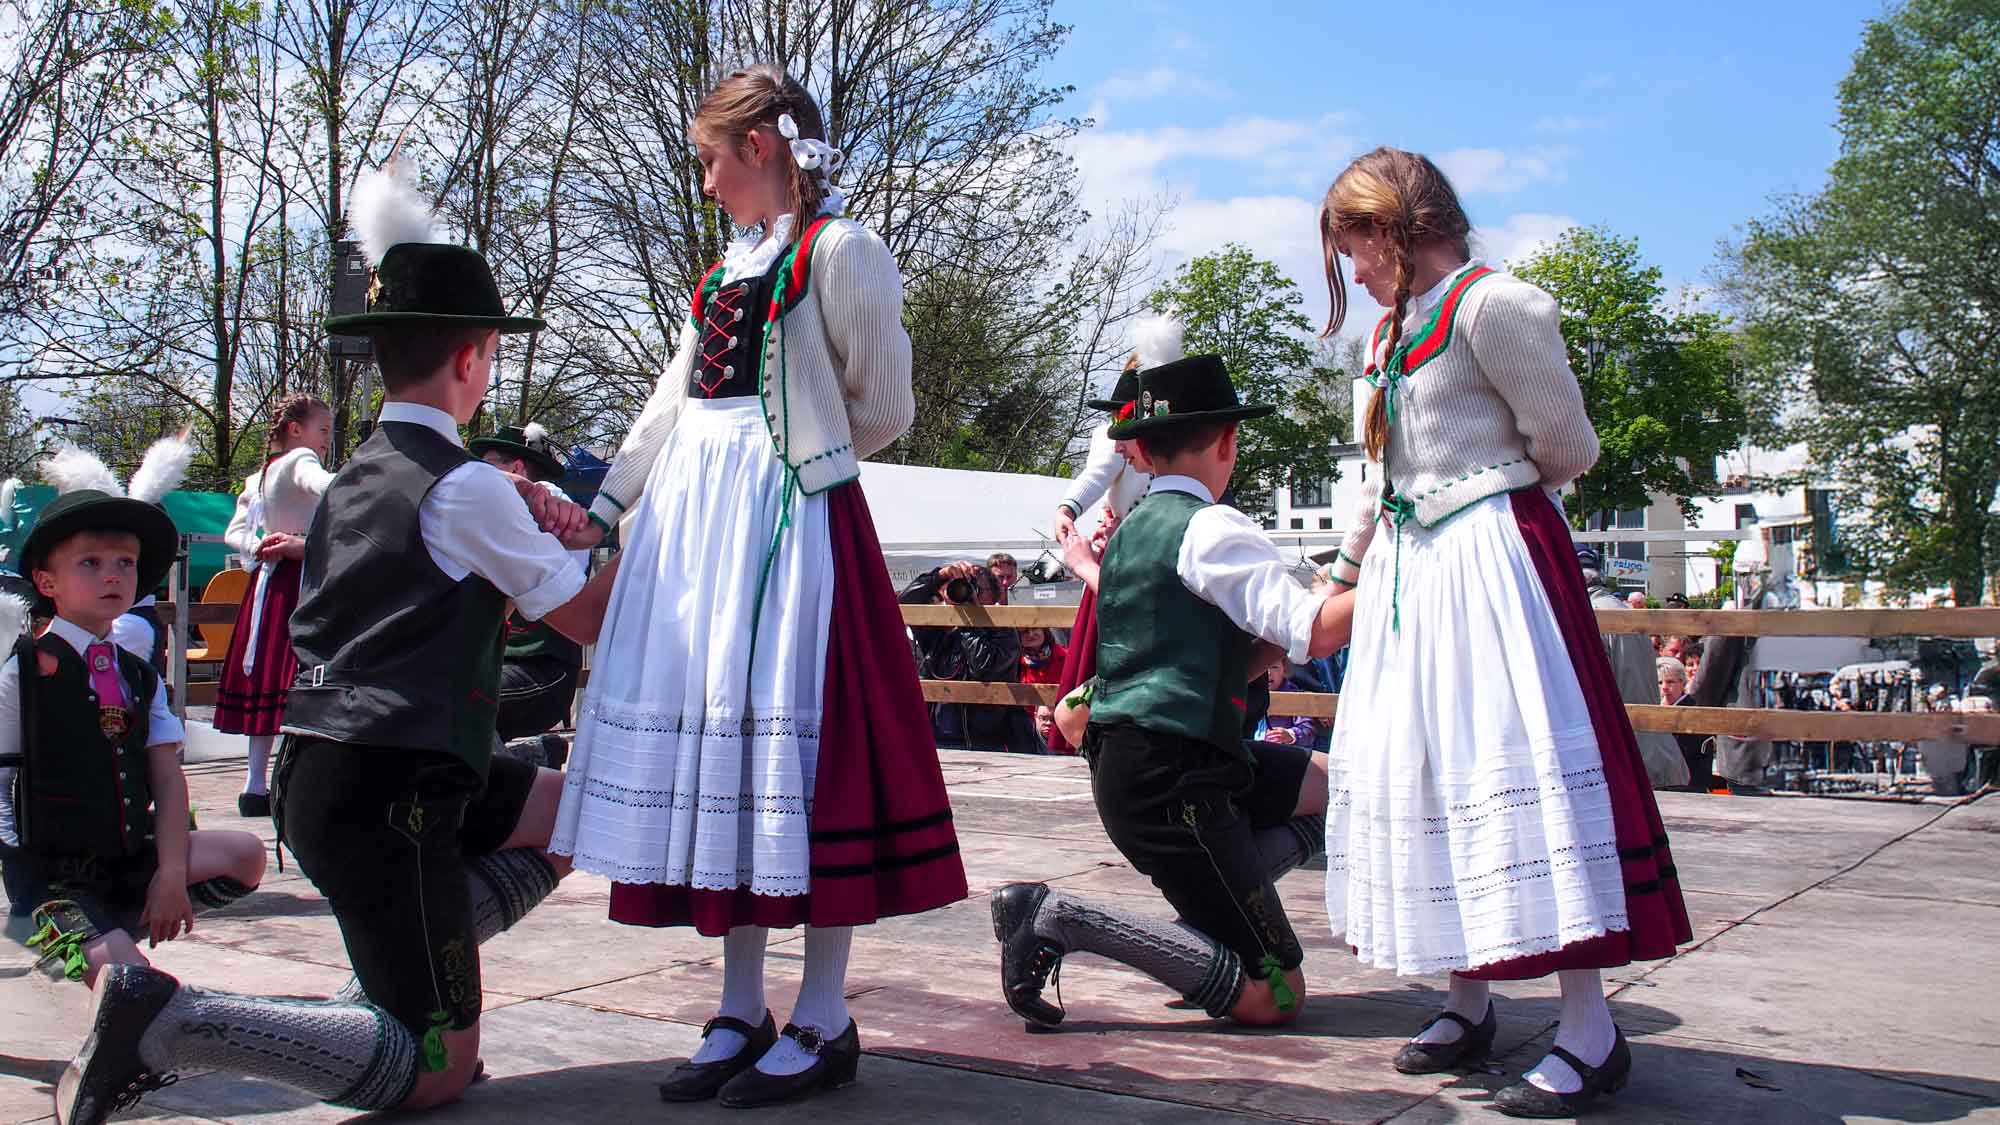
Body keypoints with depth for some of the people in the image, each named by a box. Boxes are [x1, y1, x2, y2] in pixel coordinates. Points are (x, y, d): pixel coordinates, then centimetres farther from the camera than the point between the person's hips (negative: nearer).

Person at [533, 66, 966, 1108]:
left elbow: (881, 414, -2)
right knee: (715, 752, 5)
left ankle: (823, 1021, 4)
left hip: (791, 518, -7)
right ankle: (741, 1013, 14)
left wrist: (775, 450, 9)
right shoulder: (728, 267, 19)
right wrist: (596, 511, 21)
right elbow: (671, 409, 22)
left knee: (795, 746, -7)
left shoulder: (841, 251, -3)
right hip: (693, 521, 8)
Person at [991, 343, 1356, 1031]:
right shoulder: (1211, 527, -11)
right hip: (1175, 779, -9)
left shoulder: (1128, 531, 15)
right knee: (1273, 998, -4)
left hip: (1121, 762, 9)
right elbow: (1315, 634, -19)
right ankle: (1060, 917, -10)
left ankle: (1207, 912, 7)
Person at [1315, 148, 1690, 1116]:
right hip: (1406, 568, 9)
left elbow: (1566, 446, -6)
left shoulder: (1490, 304, -10)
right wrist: (1345, 572, 29)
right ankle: (1468, 1003, 18)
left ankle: (1590, 1032, -6)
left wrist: (1484, 487, 9)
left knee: (1517, 764, -12)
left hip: (1490, 554, -9)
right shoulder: (1388, 334, 16)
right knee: (1422, 769, 8)